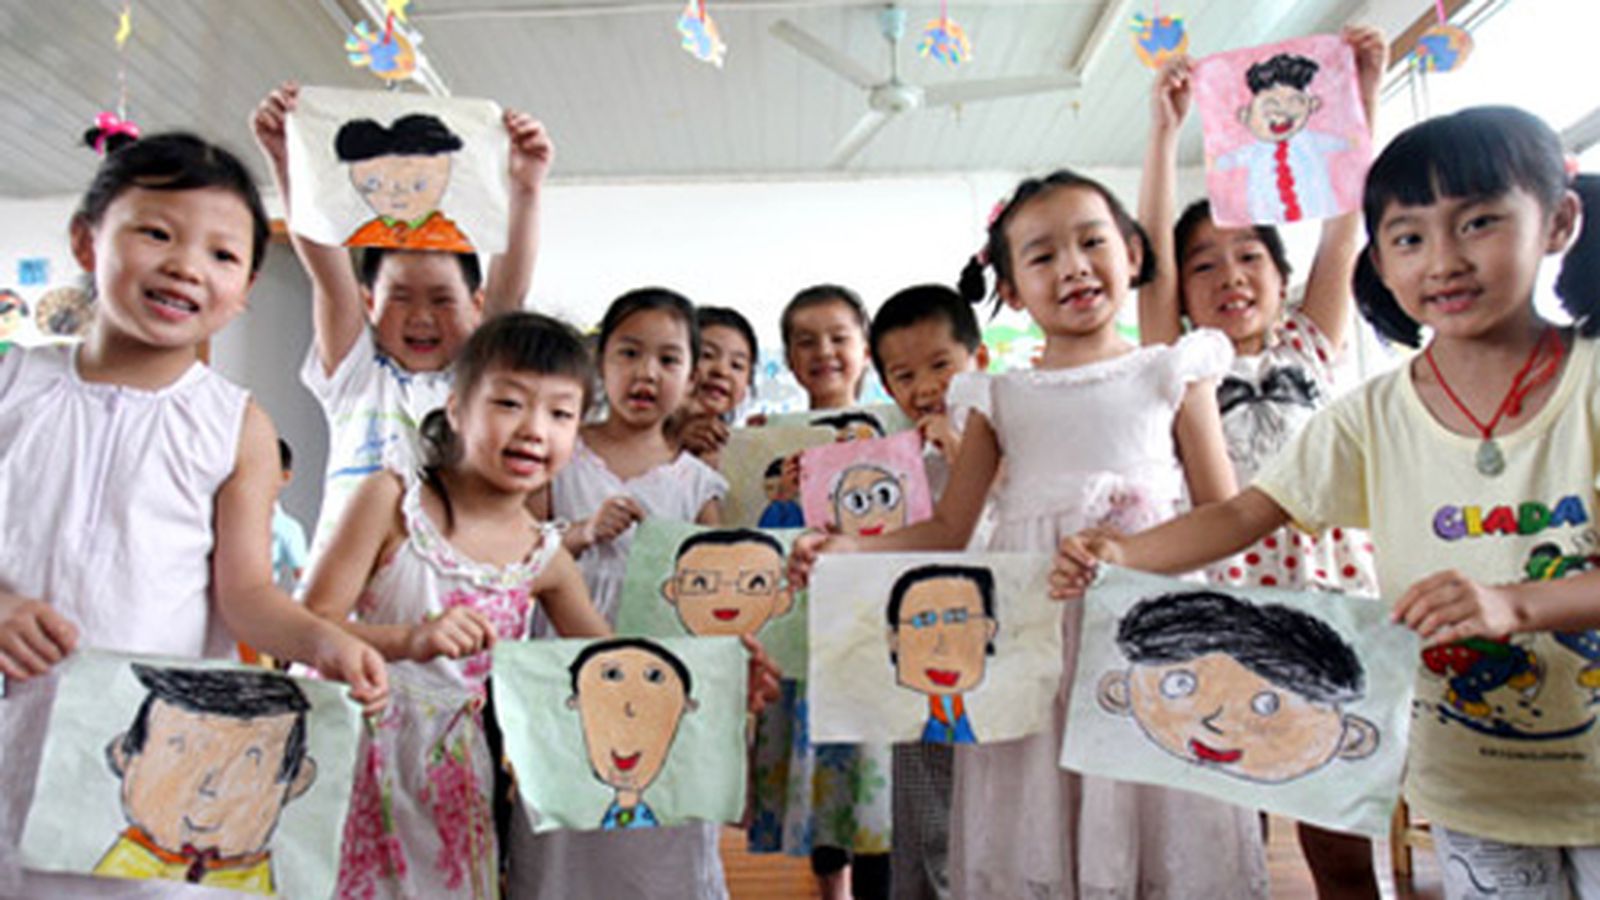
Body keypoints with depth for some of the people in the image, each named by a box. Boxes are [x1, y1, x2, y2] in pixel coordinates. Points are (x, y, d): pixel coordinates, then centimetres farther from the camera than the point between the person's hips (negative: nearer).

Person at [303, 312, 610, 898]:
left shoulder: (546, 559, -2)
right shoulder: (392, 501, -10)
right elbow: (311, 628, -14)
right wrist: (411, 640, -32)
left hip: (455, 773, 3)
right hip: (361, 750, -2)